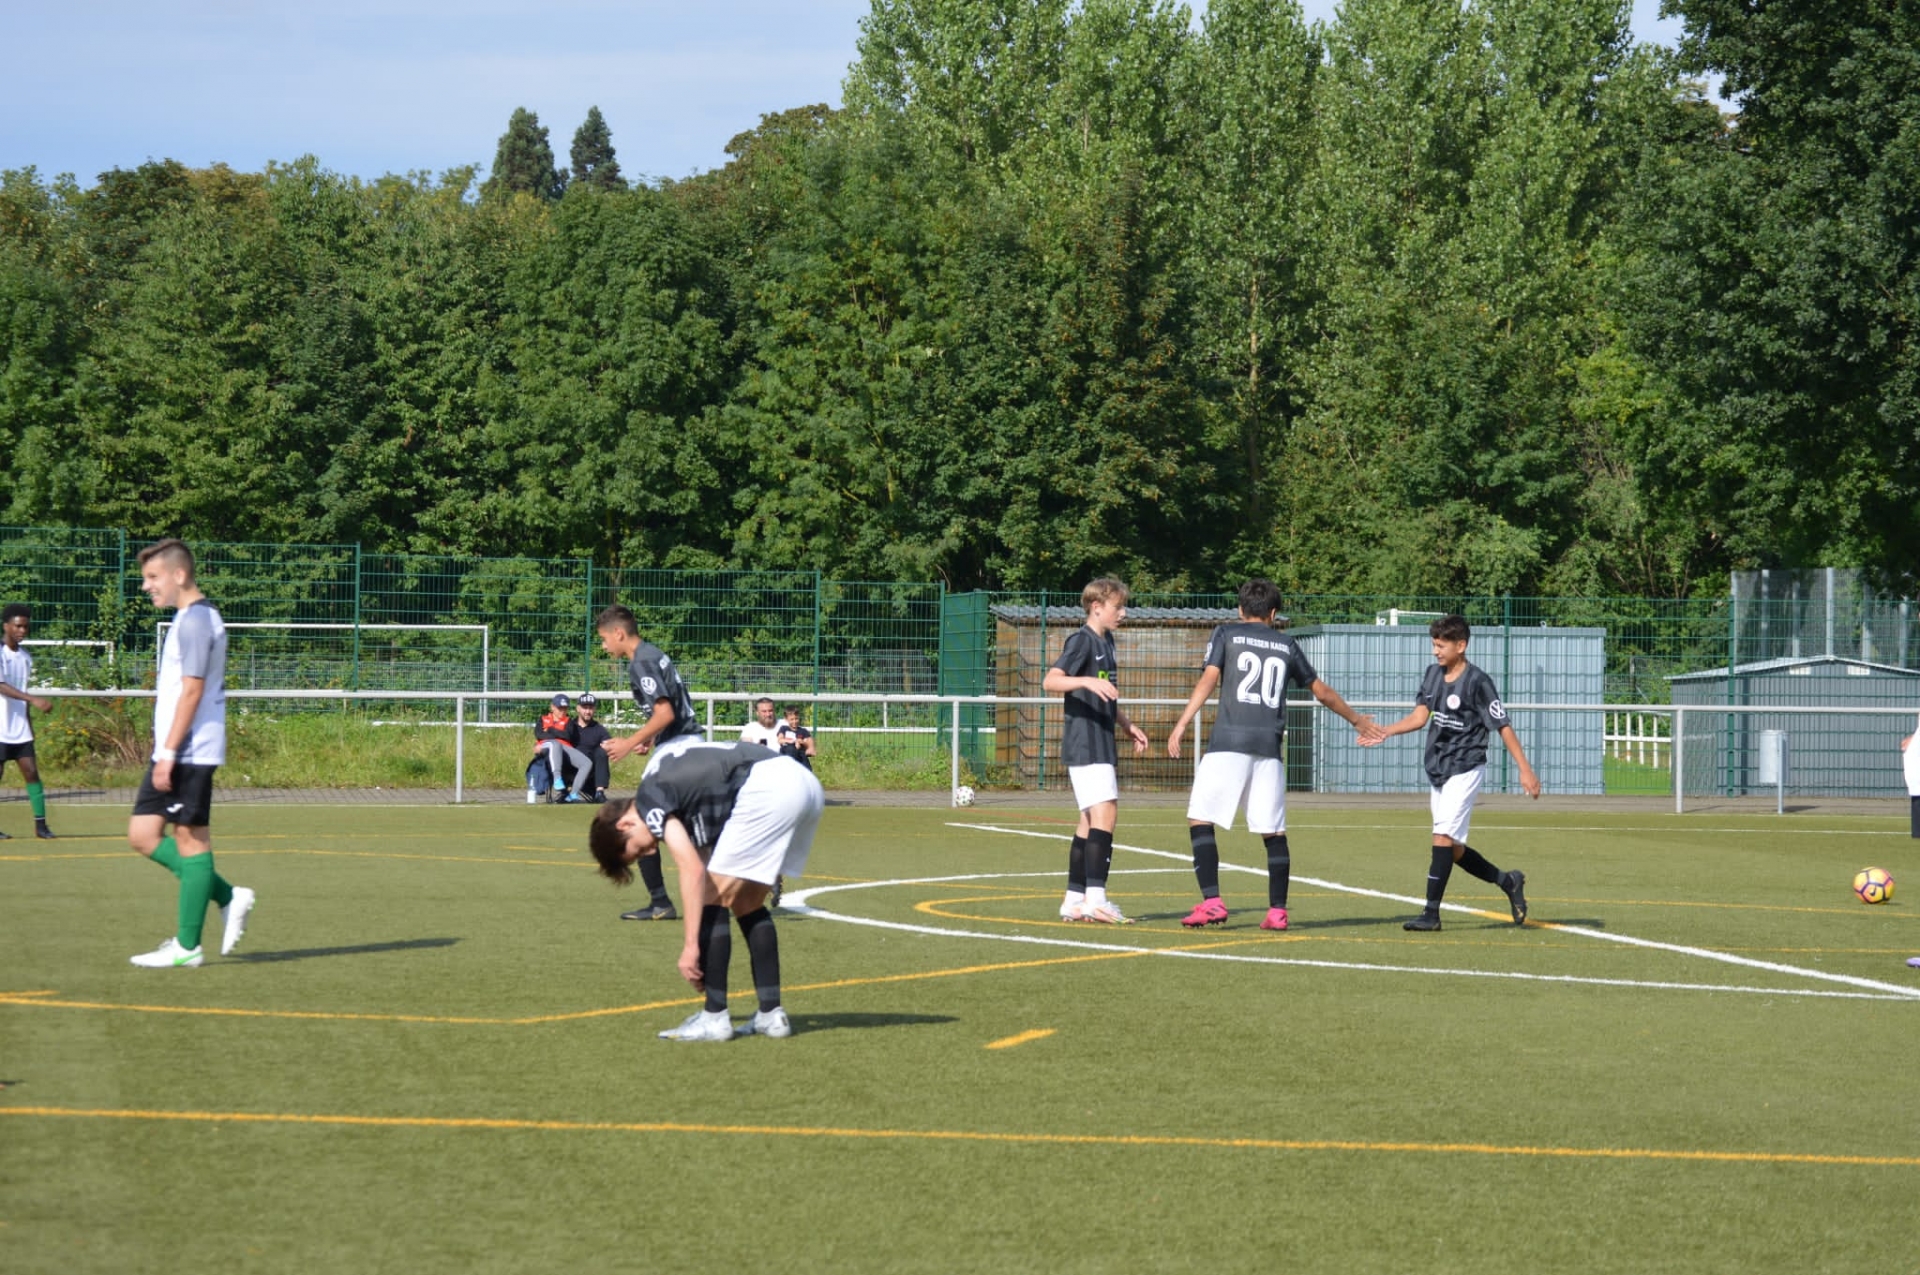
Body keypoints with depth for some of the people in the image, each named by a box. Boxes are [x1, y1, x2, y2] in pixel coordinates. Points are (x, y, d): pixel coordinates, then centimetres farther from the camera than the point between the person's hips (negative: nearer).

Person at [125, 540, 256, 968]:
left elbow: (192, 690, -19)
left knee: (190, 838, -4)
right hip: (173, 753, 10)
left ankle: (187, 947, 1)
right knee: (142, 834, 9)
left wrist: (168, 752, -20)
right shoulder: (193, 617, 17)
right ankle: (228, 897, 14)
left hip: (190, 752, -10)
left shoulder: (195, 620, -14)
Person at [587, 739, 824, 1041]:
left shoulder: (649, 802, 1)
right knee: (747, 903, 19)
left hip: (767, 787, -10)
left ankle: (715, 1017, 2)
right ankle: (771, 1013, 19)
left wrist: (691, 946, -8)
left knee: (714, 897, 1)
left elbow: (693, 871, -9)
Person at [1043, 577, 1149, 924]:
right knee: (1105, 813, -18)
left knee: (1091, 820, 10)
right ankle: (1095, 897, -23)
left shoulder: (1106, 641, 18)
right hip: (1084, 745, -10)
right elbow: (1050, 681, -23)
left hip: (1101, 745, 10)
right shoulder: (1082, 640, -11)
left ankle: (1073, 900, 14)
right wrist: (1088, 681, -37)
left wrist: (1127, 725, 24)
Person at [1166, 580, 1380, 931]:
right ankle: (1277, 911, 6)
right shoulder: (1287, 646, 18)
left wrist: (1181, 725, -9)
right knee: (1273, 832, 9)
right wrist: (1356, 719, 42)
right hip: (1269, 748, 3)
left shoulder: (1226, 634, 9)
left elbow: (1208, 679, -4)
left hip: (1229, 744, -3)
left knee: (1200, 820, -1)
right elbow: (1322, 692, 27)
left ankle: (1212, 902, -14)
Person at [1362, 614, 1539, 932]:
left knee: (1443, 837, -16)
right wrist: (1385, 732, -11)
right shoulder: (1433, 673, 7)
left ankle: (1431, 913, -15)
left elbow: (1503, 726, -12)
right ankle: (1508, 882, 29)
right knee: (1453, 849, 10)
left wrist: (1525, 770, -13)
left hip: (1465, 770, -8)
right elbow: (1419, 716, 4)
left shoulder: (1477, 681, -14)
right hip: (1437, 770, 8)